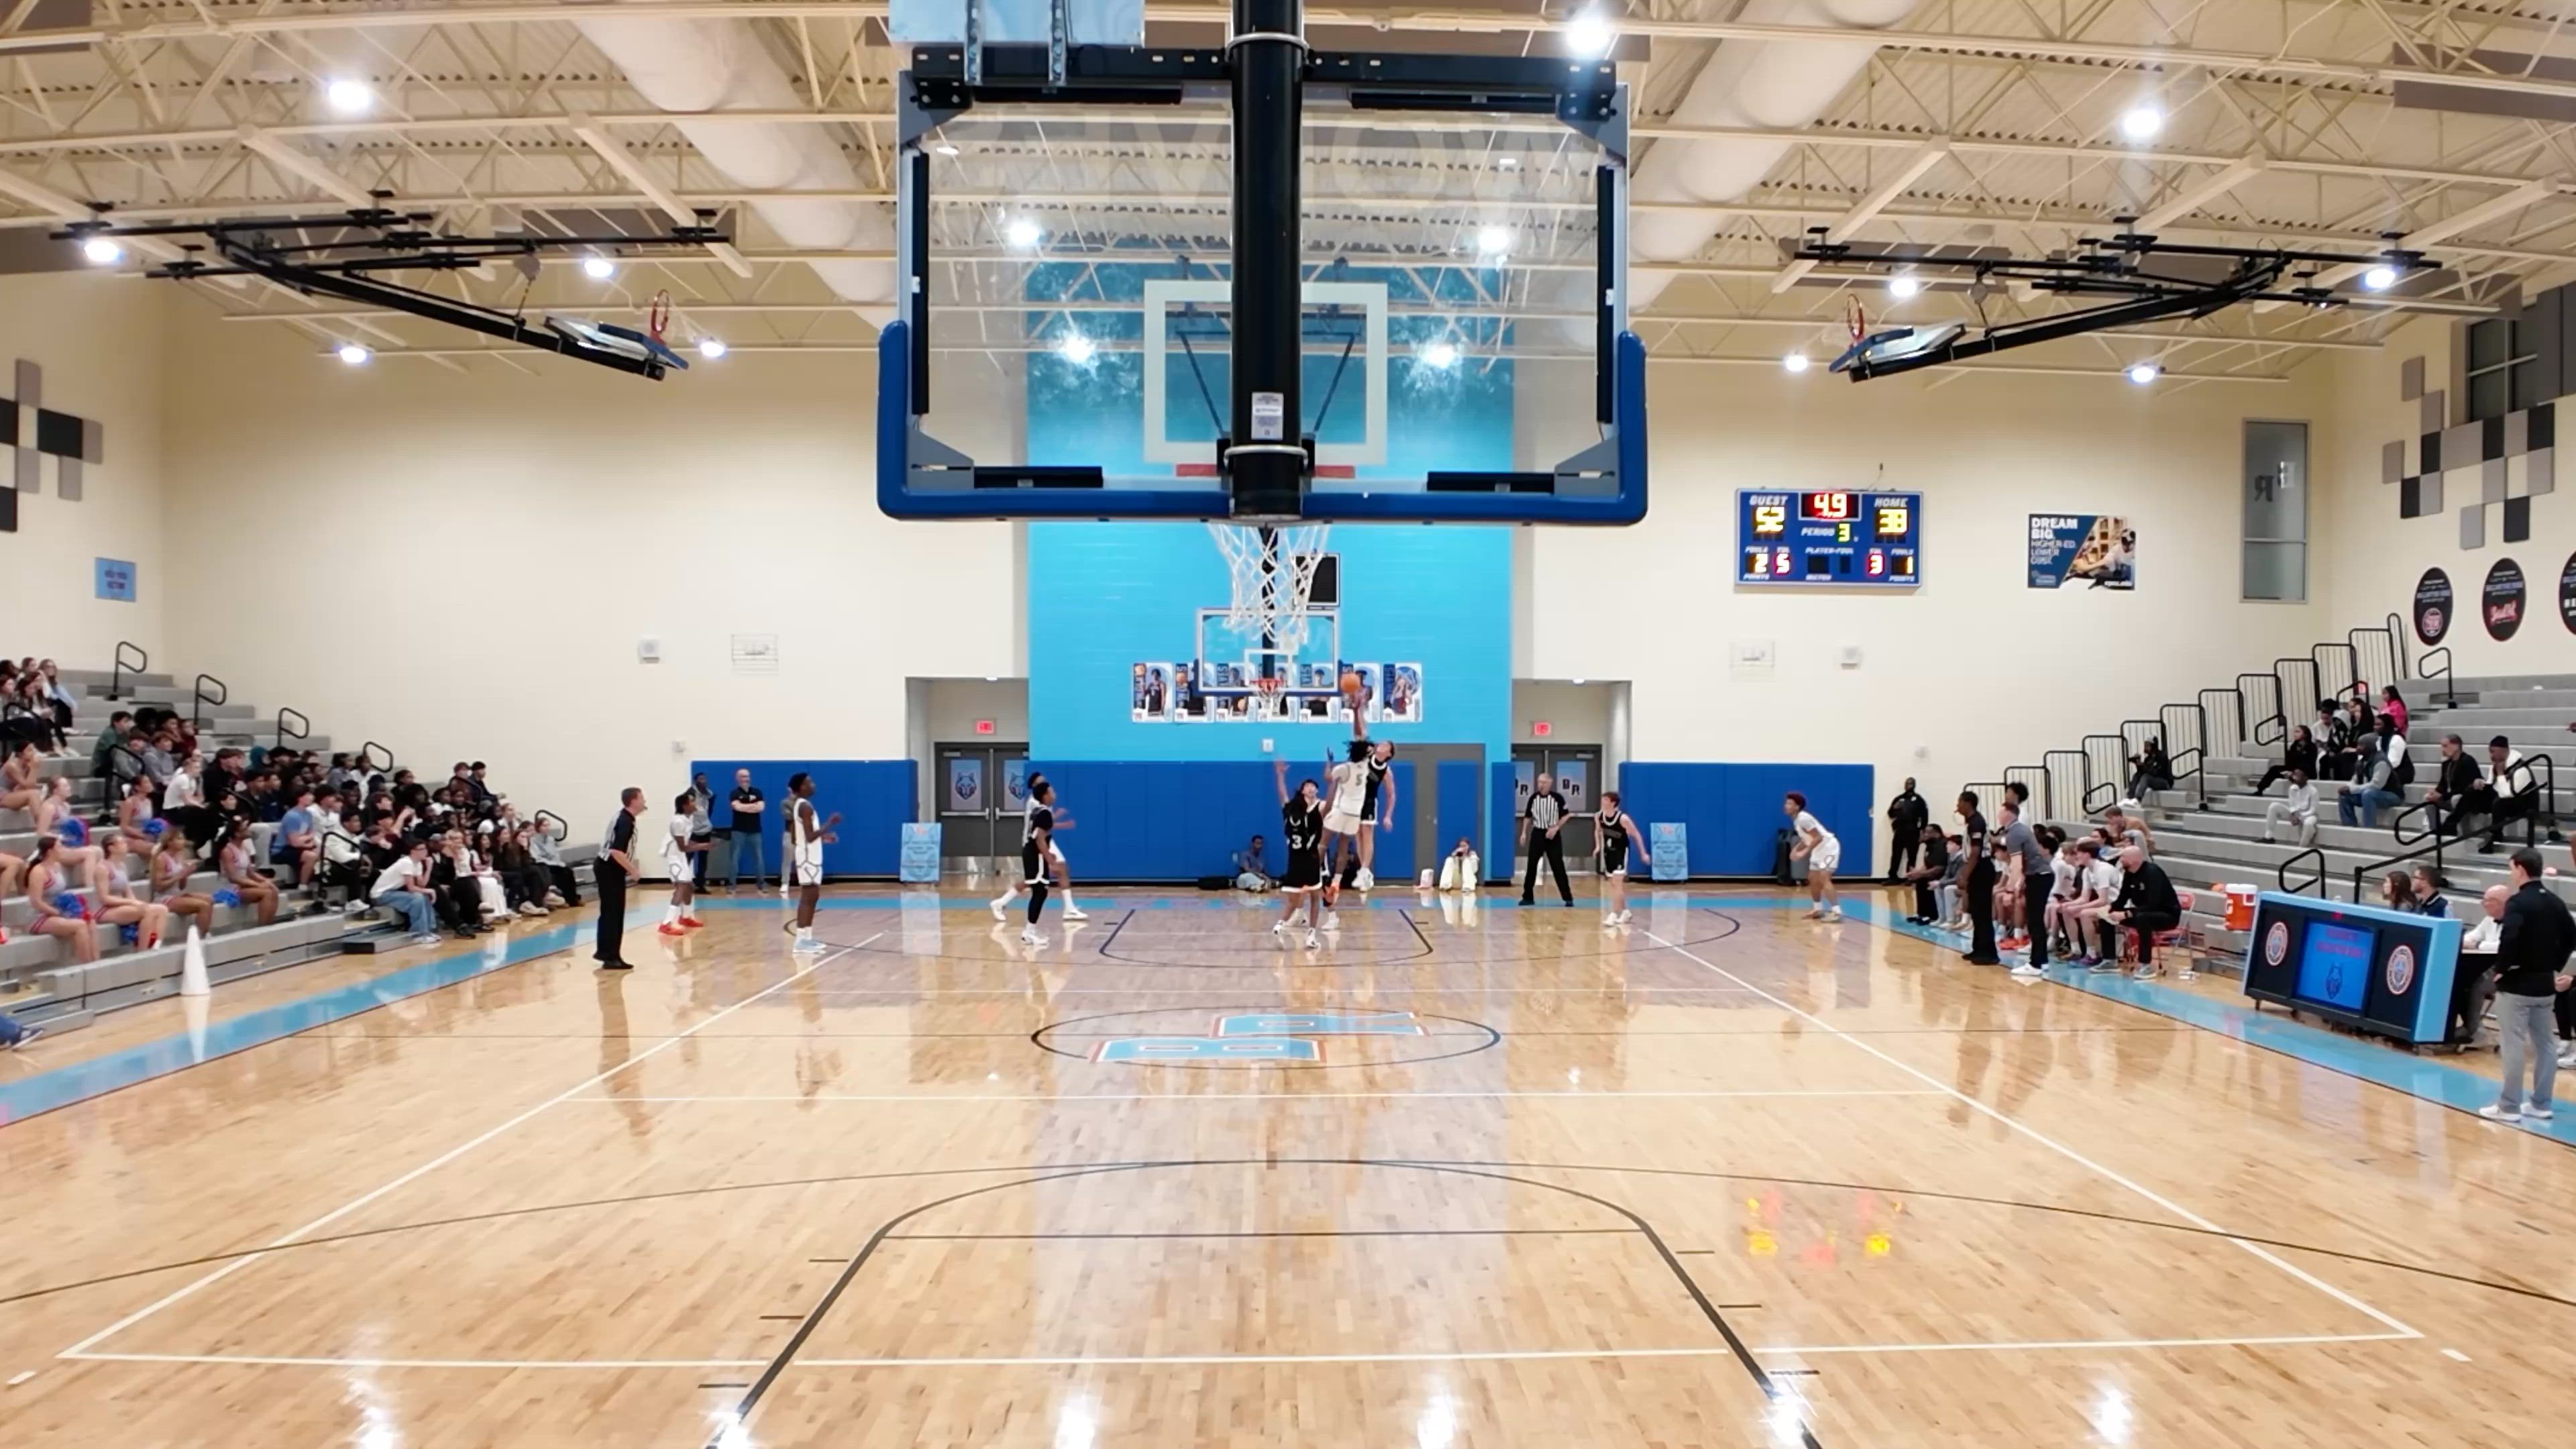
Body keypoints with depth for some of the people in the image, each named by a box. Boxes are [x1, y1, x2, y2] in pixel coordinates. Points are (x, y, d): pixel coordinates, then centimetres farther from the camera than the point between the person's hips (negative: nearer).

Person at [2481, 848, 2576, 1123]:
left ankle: (2509, 1106, 1)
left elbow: (2509, 939, -28)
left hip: (2517, 984, -8)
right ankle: (2541, 1104, 20)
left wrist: (2500, 969, -14)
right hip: (2546, 984, 8)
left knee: (2514, 1045, -3)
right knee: (2545, 1044, 13)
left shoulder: (2518, 902, -17)